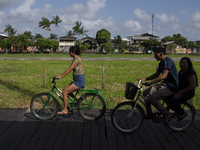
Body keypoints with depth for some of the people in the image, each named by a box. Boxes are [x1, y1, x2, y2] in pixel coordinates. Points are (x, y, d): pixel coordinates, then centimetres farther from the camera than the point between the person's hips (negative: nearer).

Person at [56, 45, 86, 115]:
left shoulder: (77, 59, -16)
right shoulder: (76, 59, 14)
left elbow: (69, 69, -18)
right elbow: (70, 69, 18)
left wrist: (61, 76, -14)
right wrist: (61, 75, 17)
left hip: (80, 81, -10)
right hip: (77, 80, 10)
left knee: (64, 92, -9)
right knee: (65, 89, 10)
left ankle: (65, 110, 1)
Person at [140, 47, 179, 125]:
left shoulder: (168, 61, -20)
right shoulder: (161, 63, 12)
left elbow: (164, 76, -32)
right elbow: (156, 74, 21)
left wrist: (150, 82, -37)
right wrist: (145, 79, 9)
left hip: (170, 87, -10)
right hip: (164, 84, 10)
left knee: (151, 98, -23)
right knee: (146, 93, 6)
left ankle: (166, 114, -6)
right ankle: (149, 114, 18)